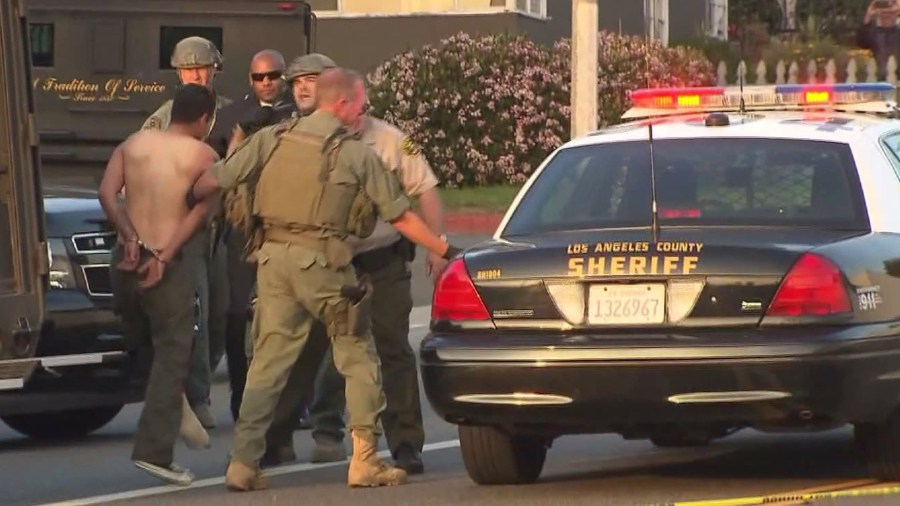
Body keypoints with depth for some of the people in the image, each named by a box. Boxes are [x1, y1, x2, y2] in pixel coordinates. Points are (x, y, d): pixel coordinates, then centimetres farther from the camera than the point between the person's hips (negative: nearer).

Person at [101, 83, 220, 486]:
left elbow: (107, 193, -4)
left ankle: (175, 408, 13)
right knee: (170, 354, 1)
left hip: (127, 258, 4)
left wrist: (131, 237, -10)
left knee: (144, 344, 24)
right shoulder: (202, 155, -1)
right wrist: (166, 256, -17)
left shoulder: (133, 144, 10)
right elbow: (199, 210, -13)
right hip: (168, 264, -4)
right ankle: (154, 450, -5)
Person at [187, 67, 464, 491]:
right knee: (358, 358, 8)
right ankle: (364, 460, 6)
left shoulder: (273, 139, 7)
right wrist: (443, 249, 13)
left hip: (273, 257, 4)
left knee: (269, 357, 8)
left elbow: (214, 179, 6)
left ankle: (243, 461, 3)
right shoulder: (356, 154, -2)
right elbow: (399, 216, 2)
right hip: (321, 260, -4)